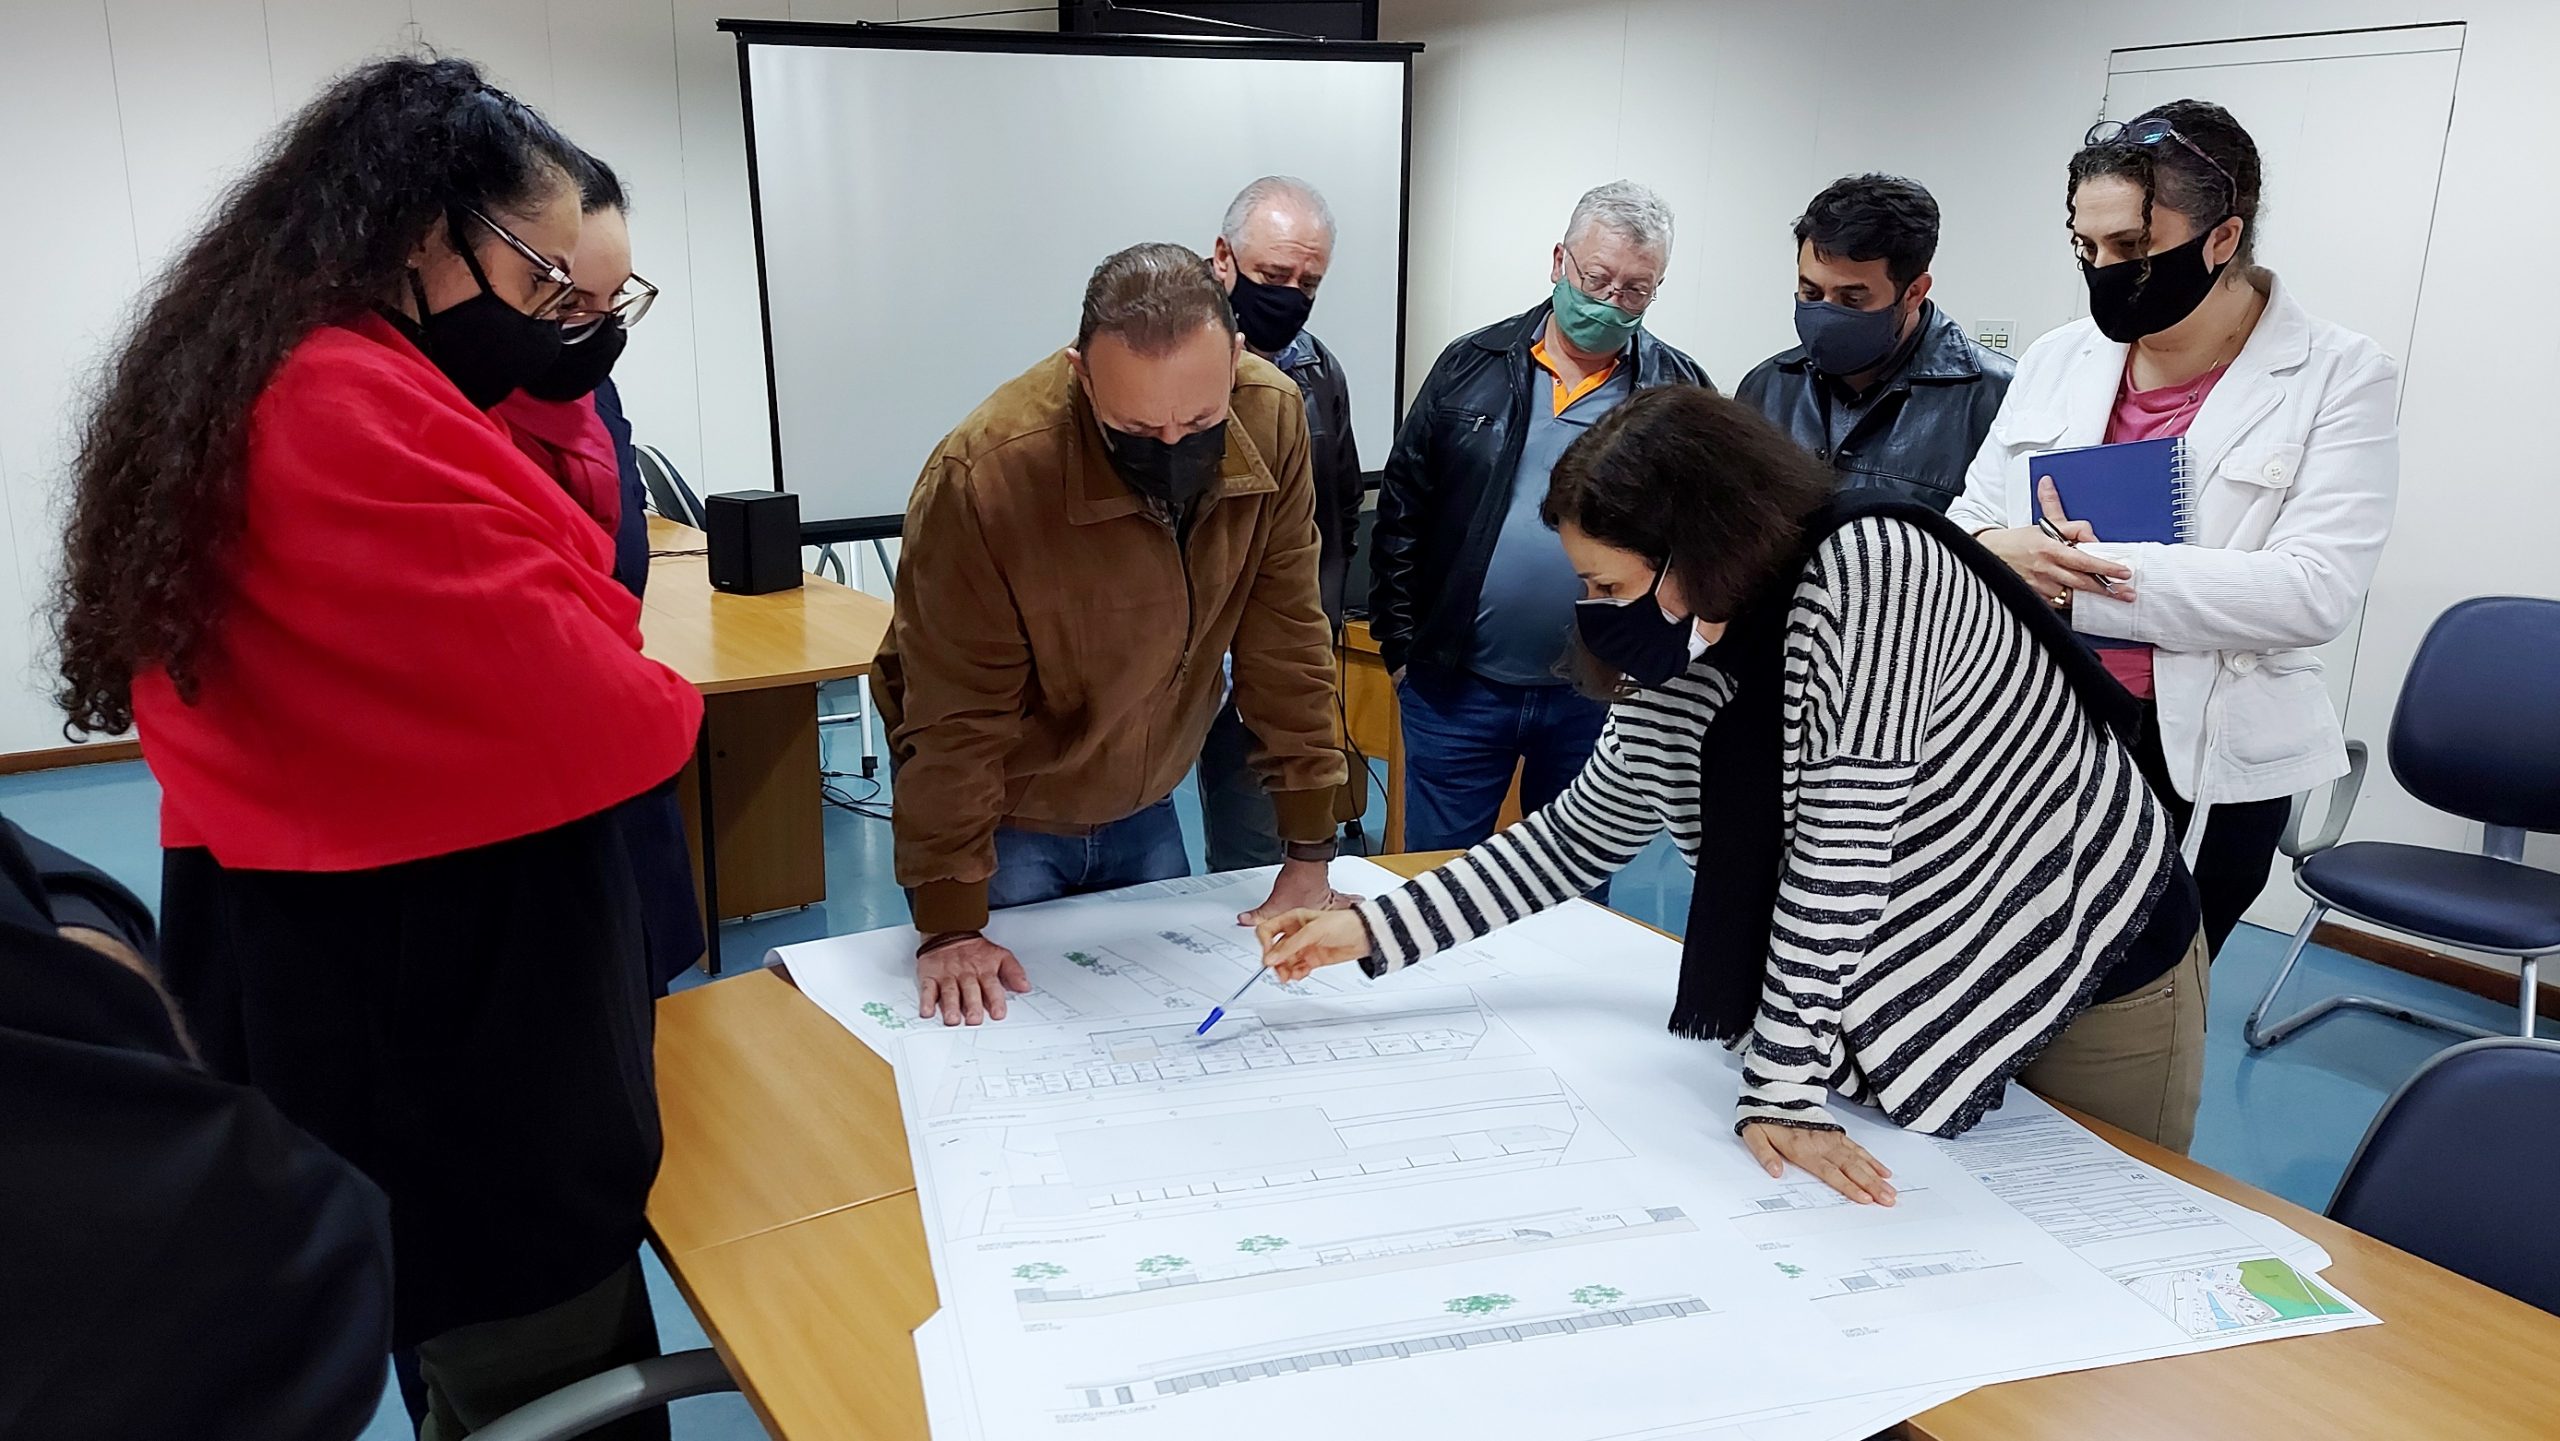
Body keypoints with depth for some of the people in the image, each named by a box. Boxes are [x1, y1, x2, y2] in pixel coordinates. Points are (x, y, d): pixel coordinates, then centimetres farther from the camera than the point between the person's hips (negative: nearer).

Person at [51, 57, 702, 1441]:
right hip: (437, 992, -10)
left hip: (322, 964, 10)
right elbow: (576, 709, -25)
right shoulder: (355, 411, -23)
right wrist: (662, 708, -3)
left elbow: (444, 610, 10)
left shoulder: (254, 382, 10)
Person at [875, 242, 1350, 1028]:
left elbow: (1285, 642, -12)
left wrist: (1309, 852, -9)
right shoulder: (984, 476, -31)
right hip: (1004, 818, -4)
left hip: (1144, 808, 4)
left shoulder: (1272, 419, -19)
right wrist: (949, 926, -21)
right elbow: (956, 718, -24)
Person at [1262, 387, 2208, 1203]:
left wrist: (1784, 1088, -29)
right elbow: (1575, 838, 2)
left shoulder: (1872, 564, -31)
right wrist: (1372, 930, -5)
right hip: (1933, 1004, 5)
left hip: (2101, 970, -5)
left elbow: (1841, 854, -32)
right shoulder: (1682, 670, -9)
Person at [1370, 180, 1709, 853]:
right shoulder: (1472, 366, 2)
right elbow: (1403, 514, 4)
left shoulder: (1679, 392, 0)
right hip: (1456, 689, 0)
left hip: (1599, 699, 0)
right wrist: (1400, 645, 1)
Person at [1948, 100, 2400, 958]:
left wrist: (2085, 573, -21)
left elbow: (2316, 591, -16)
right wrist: (1999, 551, -17)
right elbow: (1967, 524, 9)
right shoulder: (2058, 358, 7)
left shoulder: (2340, 378, -5)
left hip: (2208, 766, -3)